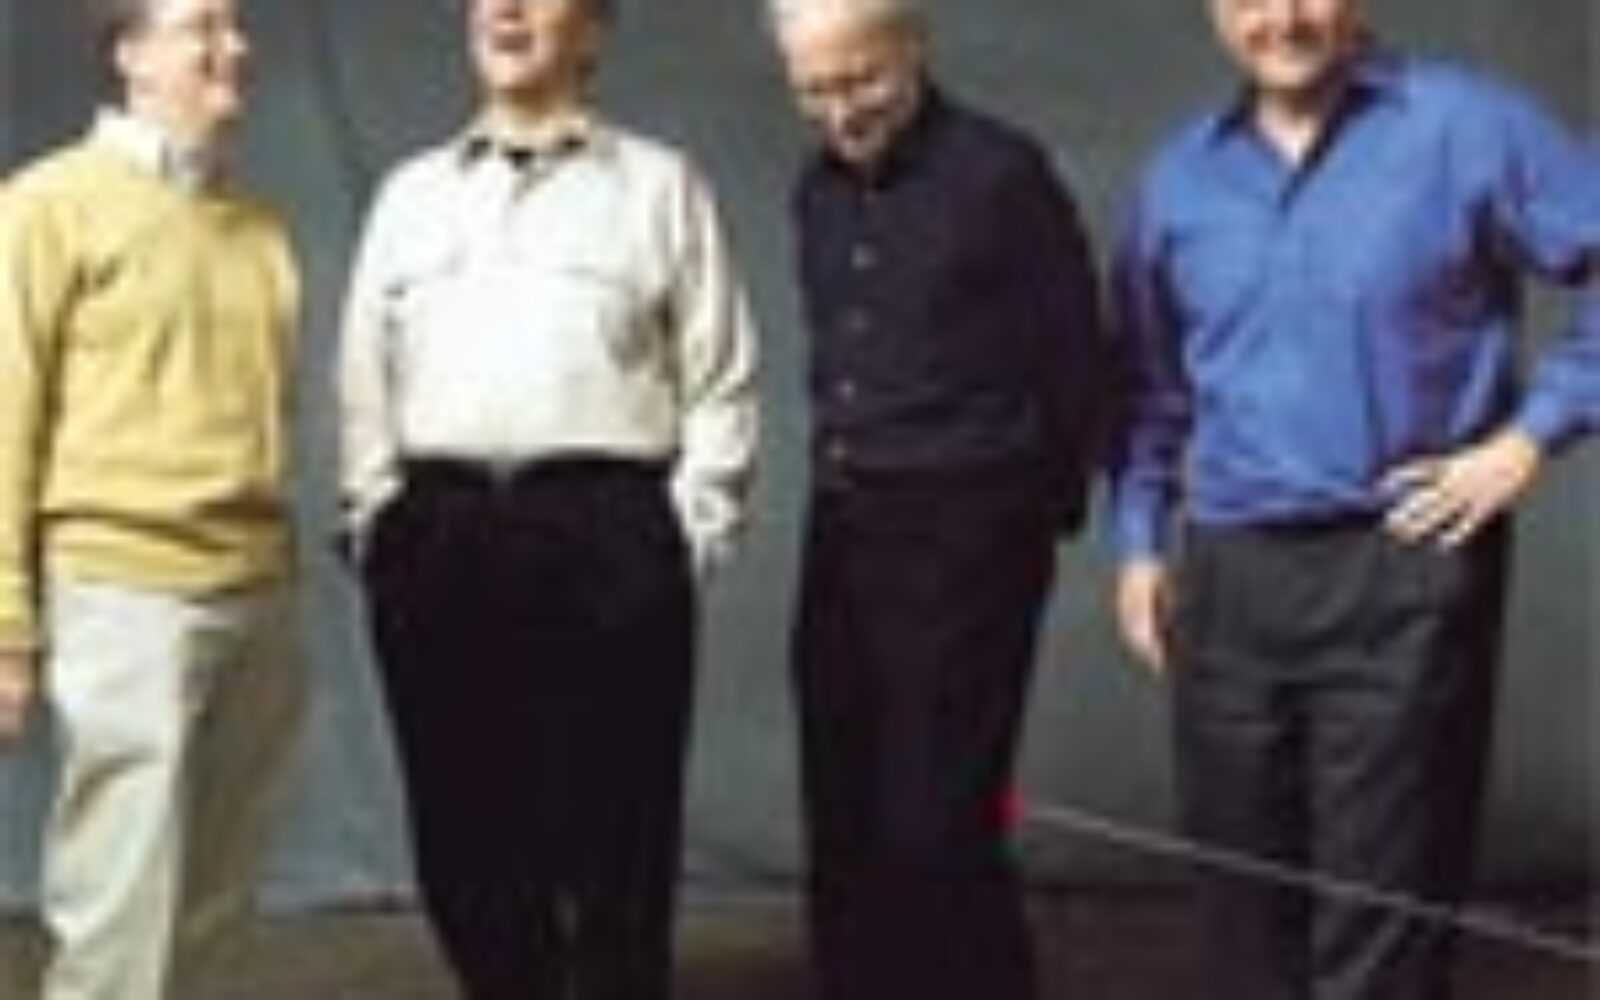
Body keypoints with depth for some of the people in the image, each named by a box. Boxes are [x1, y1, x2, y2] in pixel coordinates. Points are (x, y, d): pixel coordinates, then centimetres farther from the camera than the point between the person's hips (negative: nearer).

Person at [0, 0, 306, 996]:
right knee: (123, 916, -5)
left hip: (258, 595, 6)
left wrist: (280, 574, 12)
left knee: (209, 909, 12)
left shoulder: (260, 225, 15)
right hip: (124, 589, -6)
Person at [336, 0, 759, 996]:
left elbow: (720, 380, 3)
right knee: (465, 838, 6)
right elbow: (367, 375, 16)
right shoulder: (412, 194, 18)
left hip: (604, 536, -3)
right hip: (439, 537, 3)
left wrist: (691, 528, -5)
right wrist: (376, 520, 6)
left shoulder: (660, 184, 8)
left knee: (611, 841, -2)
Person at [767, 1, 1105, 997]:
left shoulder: (1001, 173, -10)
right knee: (844, 821, 9)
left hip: (968, 533, -6)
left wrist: (1034, 509, 4)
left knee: (938, 822, -7)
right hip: (842, 530, 7)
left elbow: (1074, 356, -5)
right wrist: (850, 478, 16)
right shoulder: (818, 191, 10)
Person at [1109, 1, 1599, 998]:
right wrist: (1139, 541, 13)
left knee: (1380, 907, -2)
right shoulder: (1180, 176, 10)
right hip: (1225, 578, 5)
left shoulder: (1464, 126, -6)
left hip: (1403, 567, -5)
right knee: (1242, 889, 12)